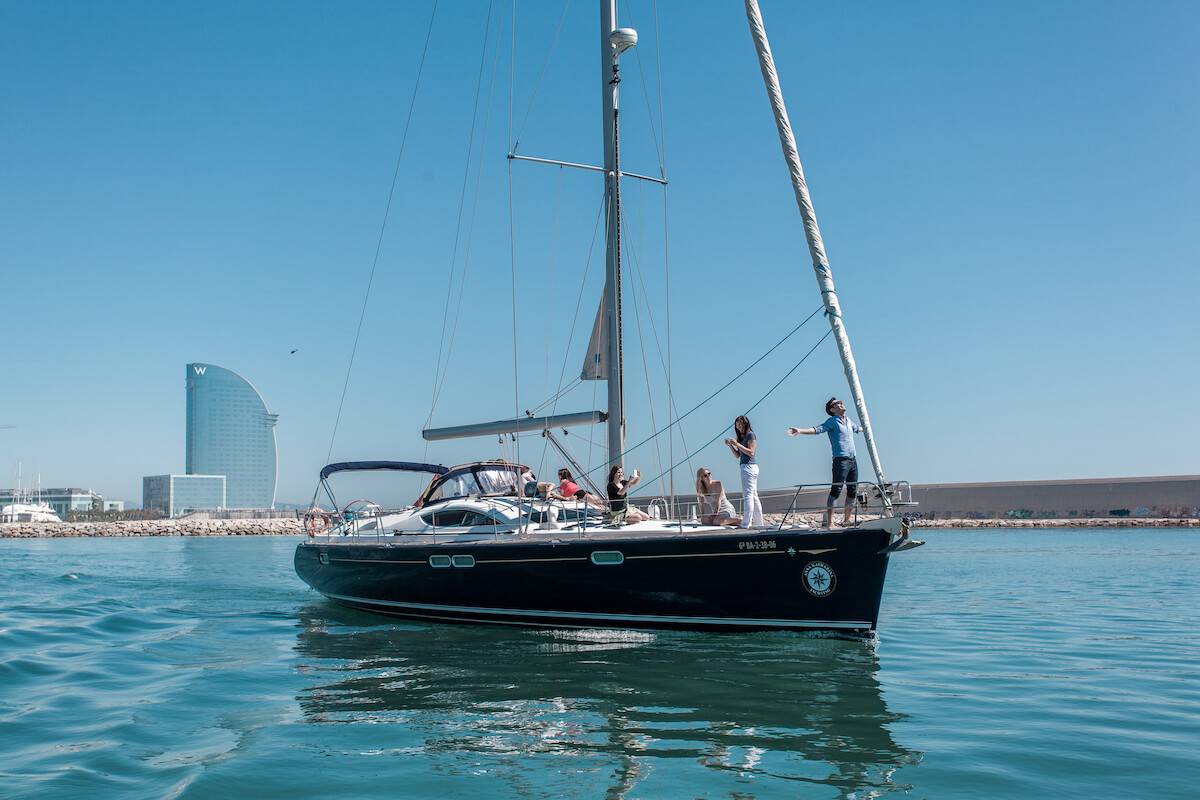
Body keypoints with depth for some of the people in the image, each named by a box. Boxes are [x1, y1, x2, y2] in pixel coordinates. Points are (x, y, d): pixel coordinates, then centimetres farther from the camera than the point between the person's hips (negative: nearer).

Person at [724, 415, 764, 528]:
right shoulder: (742, 437, 18)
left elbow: (751, 452, -15)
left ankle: (746, 524, -14)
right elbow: (737, 455, 17)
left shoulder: (750, 435, -6)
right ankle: (758, 522, 17)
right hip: (746, 467, 10)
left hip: (749, 466, -10)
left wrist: (737, 444, -16)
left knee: (748, 495, -11)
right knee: (753, 495, 12)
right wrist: (730, 445, 5)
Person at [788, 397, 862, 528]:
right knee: (836, 490, -11)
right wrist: (800, 430, -33)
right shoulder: (832, 421, -3)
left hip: (853, 460, 8)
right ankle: (829, 523, -11)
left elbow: (857, 429, 41)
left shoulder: (848, 422, 19)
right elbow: (817, 429, -17)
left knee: (853, 491, 8)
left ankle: (846, 521, 19)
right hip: (841, 460, -8)